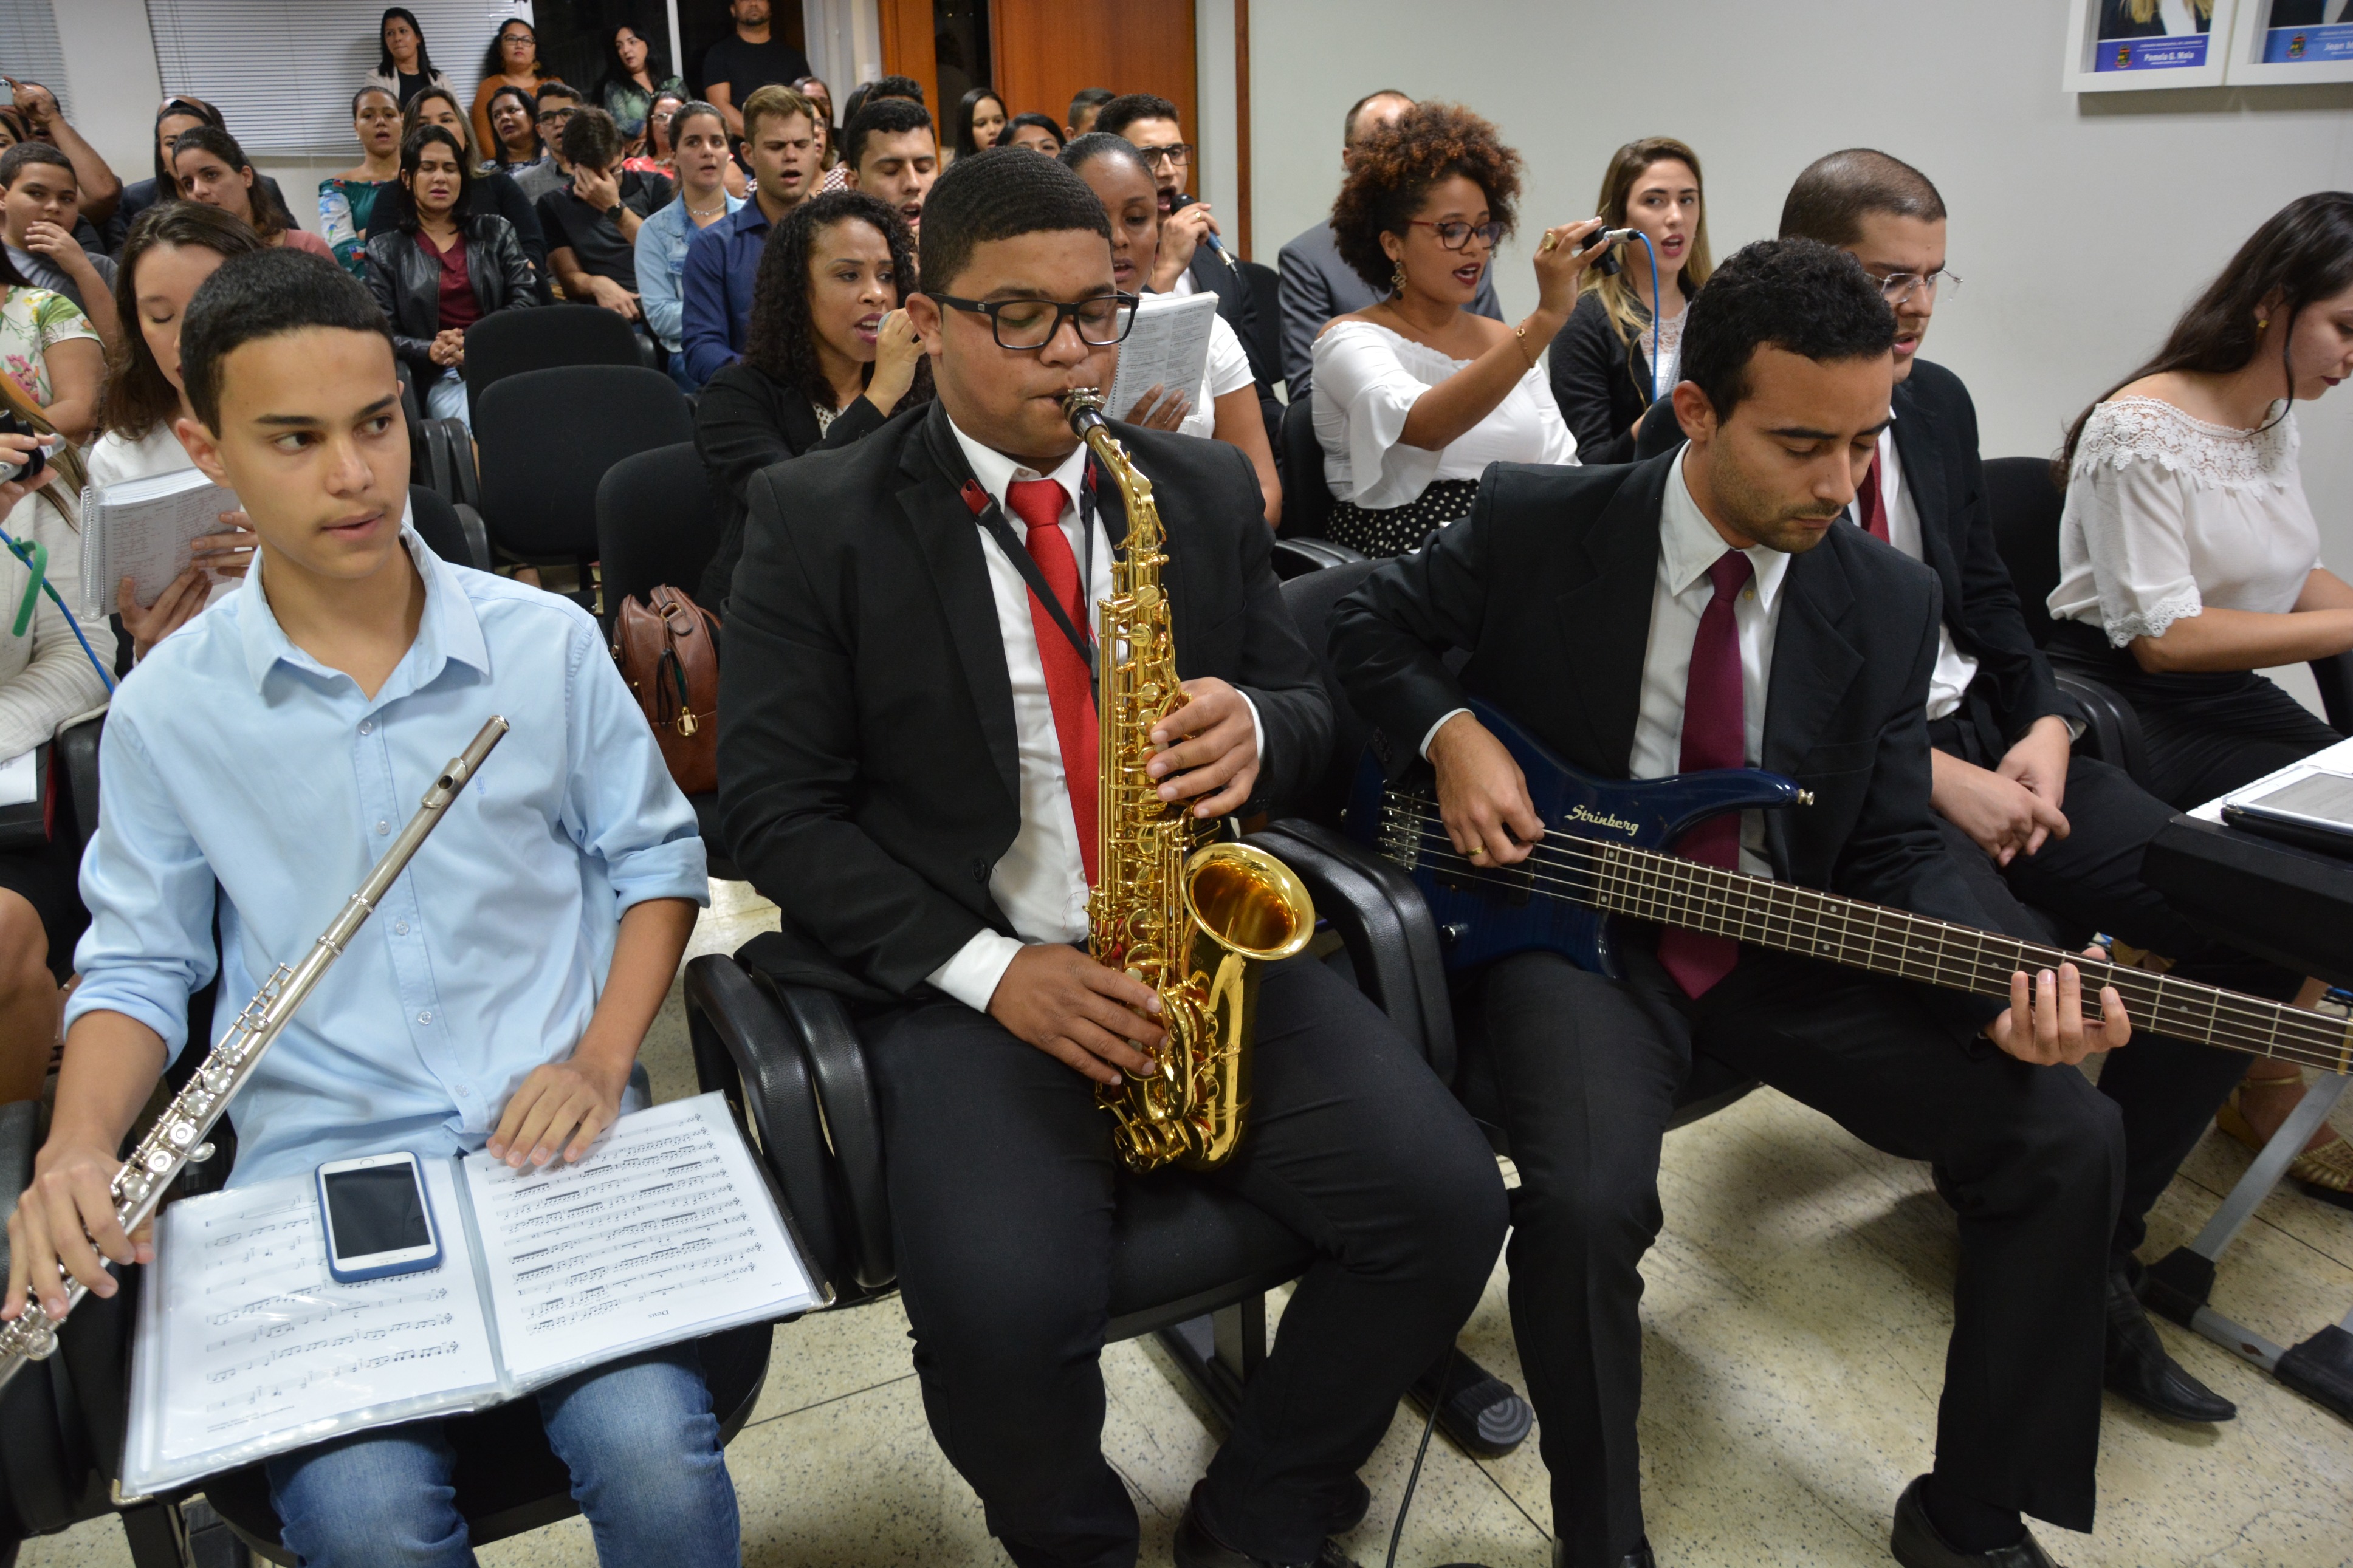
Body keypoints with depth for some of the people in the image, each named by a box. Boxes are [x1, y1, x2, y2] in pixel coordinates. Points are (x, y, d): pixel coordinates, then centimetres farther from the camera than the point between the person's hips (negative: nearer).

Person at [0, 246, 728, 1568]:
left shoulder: (548, 641, 1)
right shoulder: (167, 710, 2)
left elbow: (656, 858, 9)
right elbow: (140, 965, 10)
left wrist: (603, 1059, -6)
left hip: (554, 1136, 0)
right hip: (318, 1163, 1)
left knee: (651, 1449, -24)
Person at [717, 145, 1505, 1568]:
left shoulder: (1208, 488, 11)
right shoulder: (820, 519, 0)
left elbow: (1306, 701, 15)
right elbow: (775, 807, -3)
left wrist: (1253, 729, -12)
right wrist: (986, 969, -15)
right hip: (969, 974, -3)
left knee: (1447, 1199, -15)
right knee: (1004, 1309, -27)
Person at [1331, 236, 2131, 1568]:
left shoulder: (1888, 600, -1)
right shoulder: (1535, 524, -9)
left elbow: (1898, 850, 1)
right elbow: (1375, 627, 6)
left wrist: (2003, 985, -18)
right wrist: (1450, 733, -14)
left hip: (1787, 946, 4)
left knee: (2067, 1136, -10)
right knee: (1587, 1199, -32)